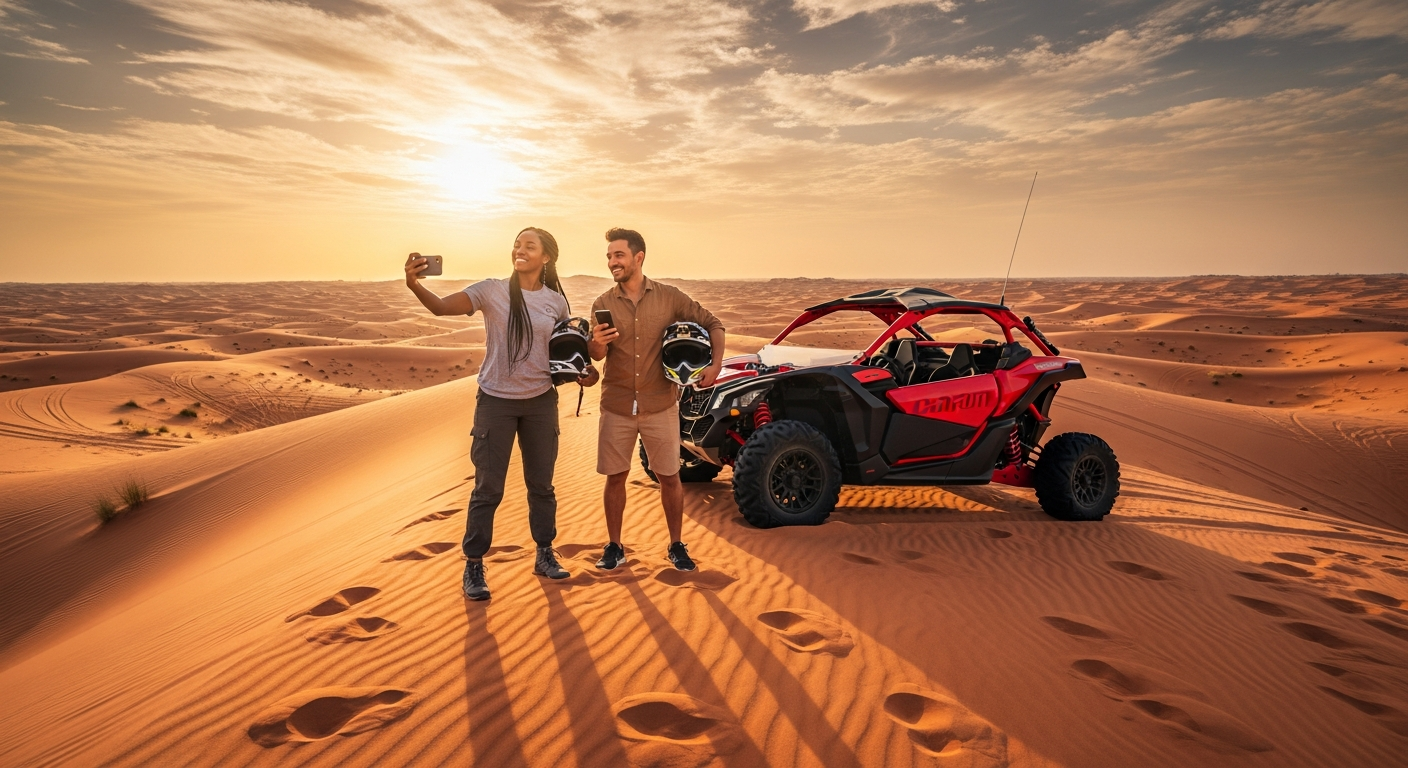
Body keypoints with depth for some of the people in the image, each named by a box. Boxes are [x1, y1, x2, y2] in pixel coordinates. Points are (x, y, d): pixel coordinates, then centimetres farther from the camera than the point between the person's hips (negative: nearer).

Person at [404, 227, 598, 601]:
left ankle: (545, 555, 32)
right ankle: (473, 567, 16)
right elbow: (442, 306, -19)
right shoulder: (492, 290, -8)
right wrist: (414, 285, -38)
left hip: (541, 402, 3)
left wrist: (583, 371, -7)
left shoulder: (556, 301, 1)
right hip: (496, 401, -3)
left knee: (541, 484, 15)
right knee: (488, 489, 2)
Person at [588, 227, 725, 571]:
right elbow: (595, 355, -4)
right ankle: (614, 547, 21)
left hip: (660, 406, -1)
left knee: (669, 477, 6)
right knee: (615, 477, 6)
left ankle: (676, 546, 21)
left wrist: (716, 364, -13)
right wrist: (596, 344, -28)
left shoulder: (669, 297, -3)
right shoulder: (603, 304, 1)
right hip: (616, 407, 1)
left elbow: (712, 324, 2)